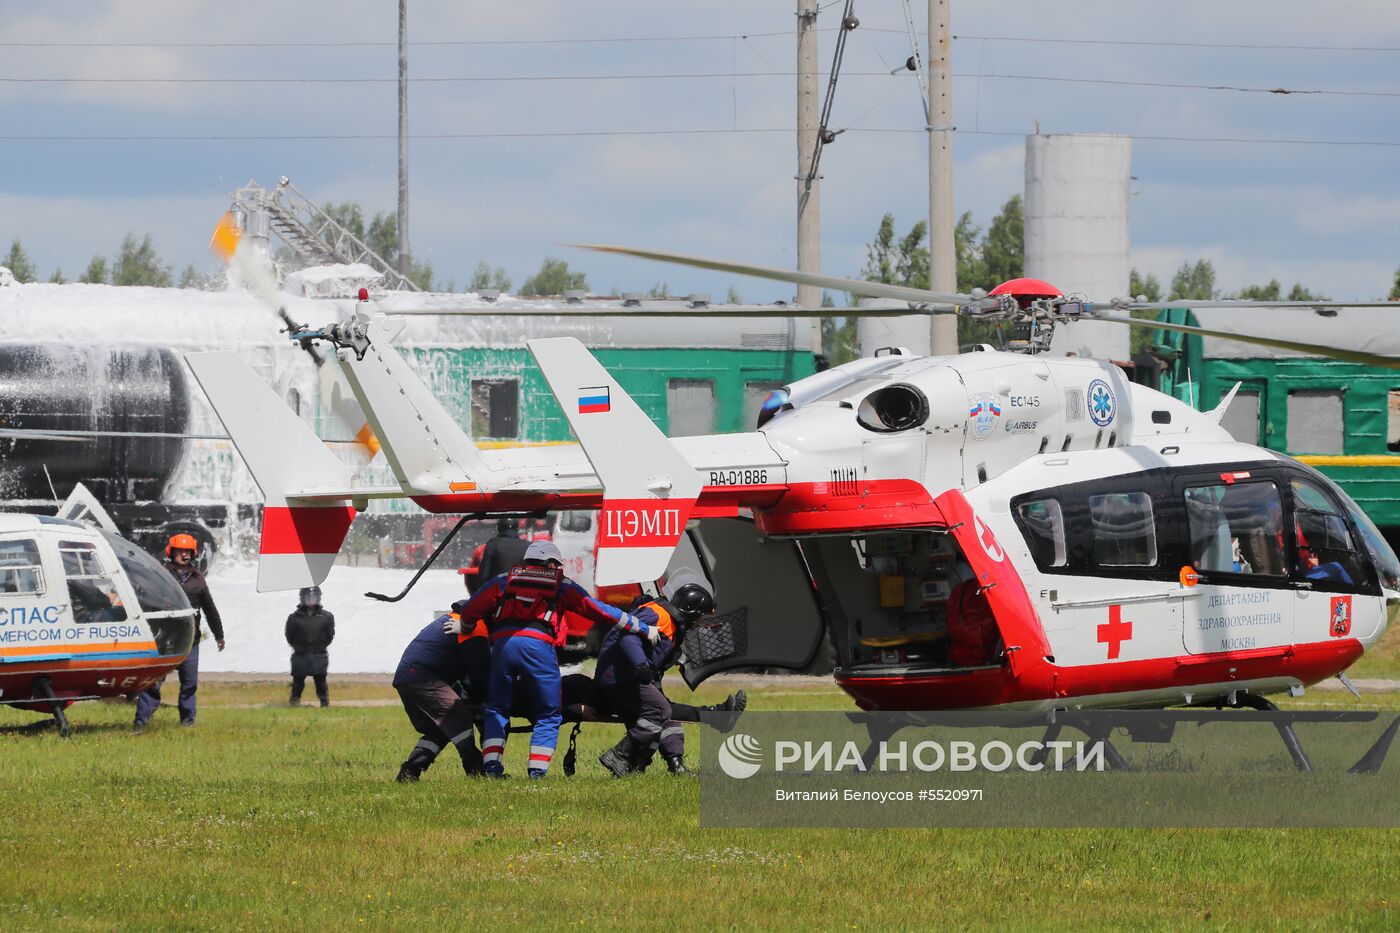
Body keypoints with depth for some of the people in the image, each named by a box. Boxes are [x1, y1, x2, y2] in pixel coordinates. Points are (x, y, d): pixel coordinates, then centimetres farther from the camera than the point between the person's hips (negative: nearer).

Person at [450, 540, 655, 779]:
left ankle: (491, 763, 3)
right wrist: (644, 629, 27)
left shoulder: (504, 581, 25)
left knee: (496, 708, 17)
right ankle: (537, 770, -4)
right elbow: (599, 611, 20)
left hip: (502, 643, 2)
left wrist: (462, 628, 42)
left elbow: (471, 610, 19)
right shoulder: (561, 586, 21)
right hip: (539, 644, -2)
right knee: (549, 715, 10)